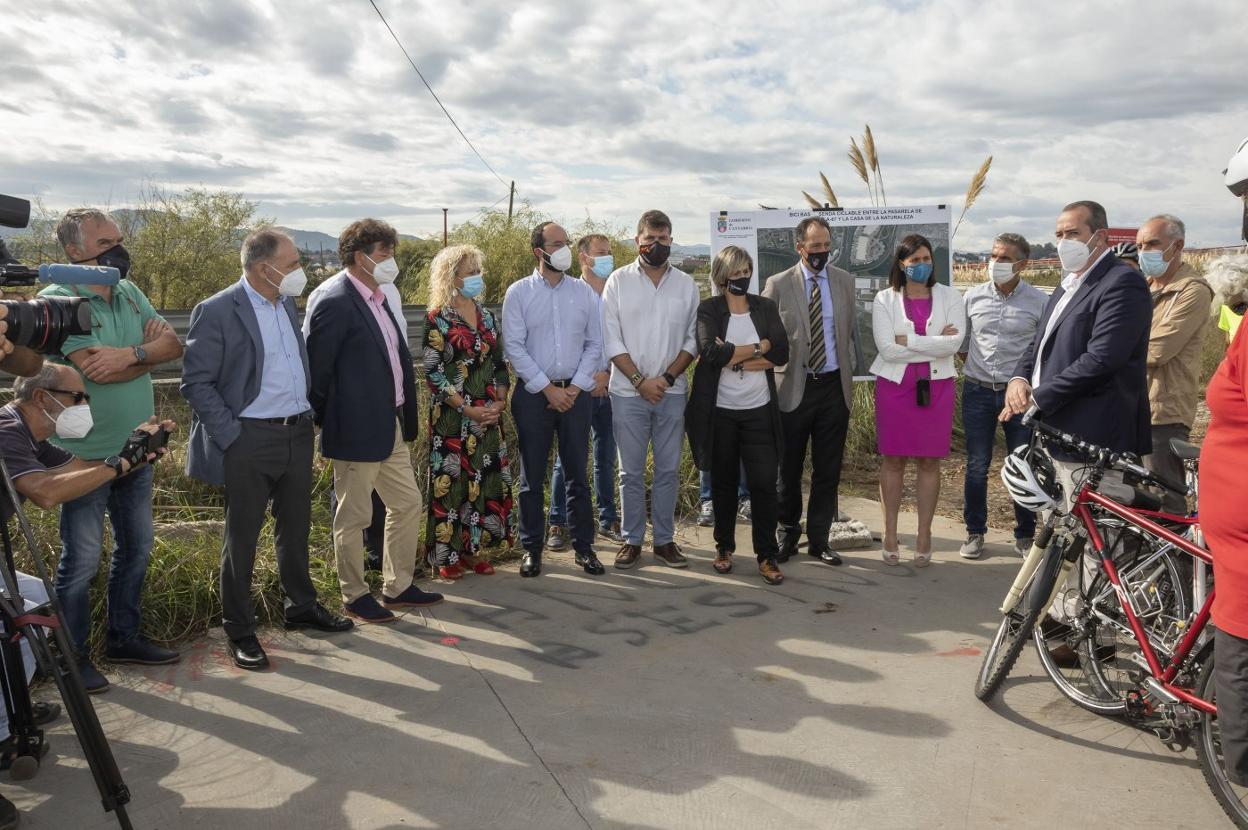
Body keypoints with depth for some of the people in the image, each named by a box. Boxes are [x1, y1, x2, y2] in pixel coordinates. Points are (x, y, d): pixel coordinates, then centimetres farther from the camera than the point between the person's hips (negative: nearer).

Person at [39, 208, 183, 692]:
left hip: (136, 449, 7)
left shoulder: (129, 294, 7)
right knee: (81, 561, 2)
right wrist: (150, 349, -9)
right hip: (86, 455, -7)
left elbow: (174, 345, -3)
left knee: (135, 548, 16)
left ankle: (124, 638, 32)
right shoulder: (58, 299, -14)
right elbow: (95, 368, -24)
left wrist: (130, 353, -21)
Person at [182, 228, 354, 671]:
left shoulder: (287, 304, 9)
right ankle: (239, 632, 19)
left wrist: (307, 417, 11)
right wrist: (231, 436, -16)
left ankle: (301, 606, 37)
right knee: (241, 539, 6)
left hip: (298, 435, 7)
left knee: (295, 528, 19)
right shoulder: (216, 312, -13)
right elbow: (196, 383, -13)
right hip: (250, 443, -7)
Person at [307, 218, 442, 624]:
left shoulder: (379, 299, 11)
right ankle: (355, 596, 22)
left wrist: (405, 416, 13)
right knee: (354, 518, 6)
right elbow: (317, 369, -15)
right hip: (357, 431, -9)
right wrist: (325, 420, -5)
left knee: (408, 504, 16)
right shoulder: (336, 303, -16)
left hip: (391, 427, 9)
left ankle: (398, 587, 30)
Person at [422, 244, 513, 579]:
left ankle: (471, 549, 20)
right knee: (451, 480, 0)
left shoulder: (486, 315, 10)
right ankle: (447, 556, 12)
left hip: (488, 415, 6)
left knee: (486, 479, 8)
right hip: (452, 416, -5)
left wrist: (500, 401, -2)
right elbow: (433, 372, -11)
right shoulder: (438, 318, -7)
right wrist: (467, 409, -15)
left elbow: (499, 363, 13)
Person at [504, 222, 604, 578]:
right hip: (533, 393, -2)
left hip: (575, 392, 2)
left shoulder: (584, 292, 7)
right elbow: (514, 347, -6)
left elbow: (594, 344, 6)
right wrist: (548, 389, -10)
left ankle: (583, 545, 17)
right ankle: (531, 548, 15)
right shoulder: (519, 292, 0)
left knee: (578, 472, 7)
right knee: (532, 476, 5)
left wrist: (575, 387, -5)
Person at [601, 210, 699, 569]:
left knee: (668, 469, 8)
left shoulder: (686, 284, 6)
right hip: (628, 392, -2)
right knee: (631, 471, 5)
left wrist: (667, 378, -9)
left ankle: (665, 540, 19)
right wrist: (640, 380, -11)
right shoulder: (619, 280, 1)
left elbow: (692, 340, 4)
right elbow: (611, 340, -4)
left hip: (671, 392, 2)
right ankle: (631, 540, 16)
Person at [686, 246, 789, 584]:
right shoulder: (708, 309, -1)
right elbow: (710, 351, -18)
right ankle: (724, 547, 27)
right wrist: (758, 347, -11)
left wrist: (732, 357, -12)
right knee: (724, 481, 11)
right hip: (719, 412, -1)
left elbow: (782, 353, -6)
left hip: (759, 411, 1)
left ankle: (767, 556, 8)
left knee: (764, 482, -3)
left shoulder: (766, 308, 7)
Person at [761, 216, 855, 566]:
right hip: (793, 389, -2)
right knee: (788, 469, 7)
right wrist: (772, 379, -2)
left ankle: (819, 538, 19)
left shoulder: (844, 281, 7)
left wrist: (847, 379, 10)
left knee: (828, 470, 7)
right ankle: (788, 534, 24)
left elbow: (848, 333, 13)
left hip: (834, 387, 3)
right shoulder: (778, 285, -3)